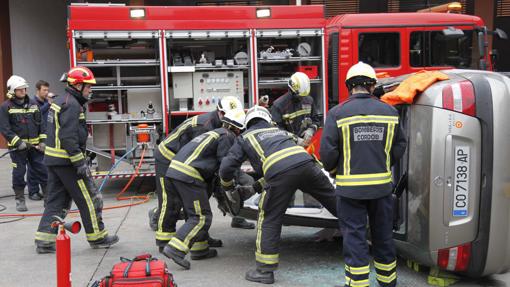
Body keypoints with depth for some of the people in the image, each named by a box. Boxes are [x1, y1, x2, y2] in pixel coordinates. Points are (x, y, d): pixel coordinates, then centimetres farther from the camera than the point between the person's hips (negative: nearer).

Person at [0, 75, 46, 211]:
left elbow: (40, 123, 10)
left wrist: (42, 140, 2)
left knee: (42, 170, 4)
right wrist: (18, 142, -17)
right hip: (17, 146, -3)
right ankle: (20, 199, 17)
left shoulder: (33, 104, 8)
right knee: (19, 173, 3)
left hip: (35, 145, 3)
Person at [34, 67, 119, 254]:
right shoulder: (72, 104, -16)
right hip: (67, 160, -10)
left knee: (56, 200, 13)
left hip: (53, 158, 10)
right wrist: (80, 163, -22)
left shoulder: (60, 101, 16)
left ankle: (44, 241, 14)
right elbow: (69, 138, -24)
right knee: (89, 199, 2)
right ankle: (97, 237, 12)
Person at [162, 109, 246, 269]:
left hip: (172, 170, 10)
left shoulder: (215, 133, 28)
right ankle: (175, 249, -14)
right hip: (189, 176, -10)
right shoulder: (227, 137, 0)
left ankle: (199, 250, 25)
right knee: (201, 217, -4)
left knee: (193, 212, 19)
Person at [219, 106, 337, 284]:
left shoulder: (245, 138, 26)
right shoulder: (279, 131, 38)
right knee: (334, 199, 16)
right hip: (306, 163, 3)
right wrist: (260, 184, 48)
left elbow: (226, 167, 19)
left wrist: (227, 184, 41)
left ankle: (265, 271, 14)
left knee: (269, 219, 9)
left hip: (280, 174, -3)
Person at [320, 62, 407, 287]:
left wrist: (333, 171, 8)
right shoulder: (389, 112, 2)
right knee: (383, 236, 18)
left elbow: (328, 151, -11)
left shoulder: (337, 113, -9)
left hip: (350, 187, -3)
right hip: (381, 186, 4)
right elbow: (399, 146, 7)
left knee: (354, 238, 5)